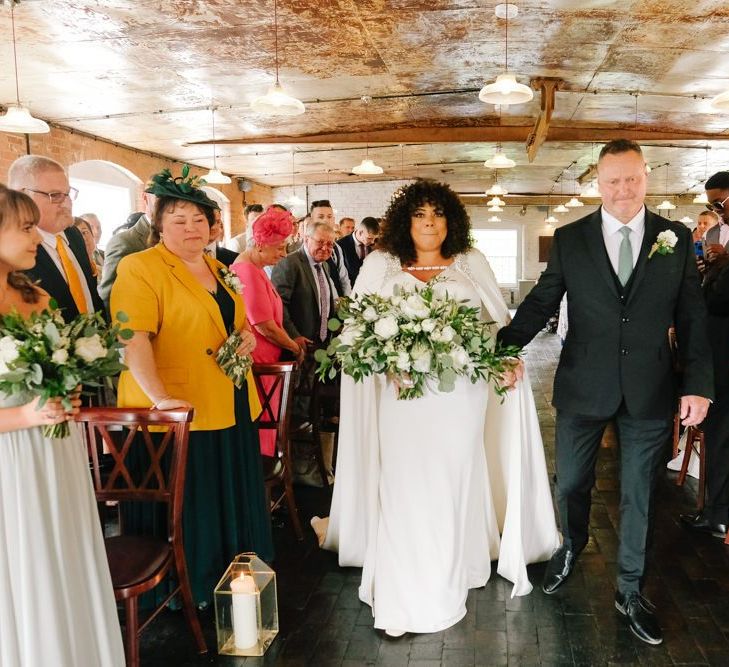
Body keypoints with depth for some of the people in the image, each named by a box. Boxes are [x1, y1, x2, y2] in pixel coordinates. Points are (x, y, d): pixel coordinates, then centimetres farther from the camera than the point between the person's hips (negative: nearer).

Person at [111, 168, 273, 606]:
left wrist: (247, 337, 4)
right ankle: (187, 589, 24)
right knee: (187, 502, 4)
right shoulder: (139, 268, -10)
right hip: (178, 413, -8)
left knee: (233, 498, 17)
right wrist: (159, 398, -33)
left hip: (231, 407, 8)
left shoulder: (217, 269, 14)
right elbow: (133, 338, -22)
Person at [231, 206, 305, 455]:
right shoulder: (249, 272, -19)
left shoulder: (253, 268, 12)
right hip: (256, 361, -10)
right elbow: (265, 327, -20)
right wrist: (296, 348, -6)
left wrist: (291, 341, 7)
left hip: (263, 359, 10)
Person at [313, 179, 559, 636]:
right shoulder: (380, 265, 8)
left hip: (460, 395, 1)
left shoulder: (472, 262, 10)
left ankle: (451, 578, 24)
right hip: (402, 394, 0)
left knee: (454, 486, 6)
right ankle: (404, 595, 10)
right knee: (405, 488, -1)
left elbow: (500, 319, 11)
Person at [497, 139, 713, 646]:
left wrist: (699, 385, -4)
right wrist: (503, 345, -19)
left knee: (639, 494, 13)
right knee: (572, 484, 15)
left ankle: (630, 590, 32)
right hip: (583, 387, 0)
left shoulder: (677, 239, 0)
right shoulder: (570, 239, -1)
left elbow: (692, 316, 1)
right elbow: (541, 301, -3)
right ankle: (571, 548, 45)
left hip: (650, 392, 1)